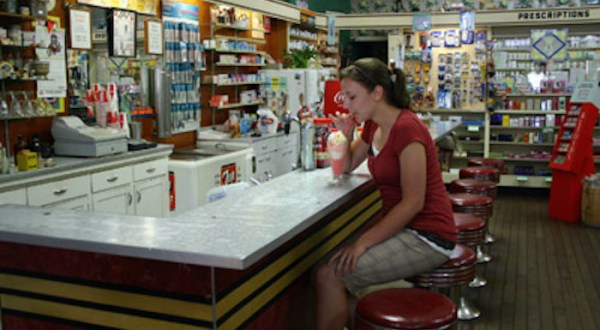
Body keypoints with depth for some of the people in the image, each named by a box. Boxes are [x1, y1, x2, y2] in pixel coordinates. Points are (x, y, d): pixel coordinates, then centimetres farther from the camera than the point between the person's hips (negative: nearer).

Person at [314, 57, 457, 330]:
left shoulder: (406, 128, -19)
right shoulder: (373, 126, 8)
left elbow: (413, 202, -22)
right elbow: (347, 167, 22)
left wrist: (363, 242, -22)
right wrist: (345, 134, 3)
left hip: (427, 237, -9)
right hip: (402, 227, 9)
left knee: (329, 276, -17)